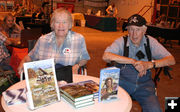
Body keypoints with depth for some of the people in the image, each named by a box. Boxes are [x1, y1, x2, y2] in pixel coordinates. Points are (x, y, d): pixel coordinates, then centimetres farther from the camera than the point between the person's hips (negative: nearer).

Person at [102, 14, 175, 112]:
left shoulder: (150, 41, 2)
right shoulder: (122, 41, -4)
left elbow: (171, 60, -4)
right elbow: (106, 56, -21)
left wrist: (150, 64, -22)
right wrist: (133, 61, -23)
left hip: (144, 84, 2)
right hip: (123, 81, -1)